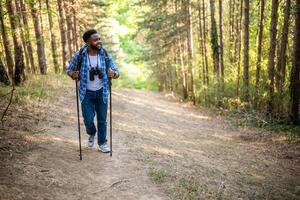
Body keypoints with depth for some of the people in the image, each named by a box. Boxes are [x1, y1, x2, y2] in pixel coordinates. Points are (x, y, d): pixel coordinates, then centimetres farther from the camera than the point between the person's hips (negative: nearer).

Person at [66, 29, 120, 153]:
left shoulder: (105, 55, -8)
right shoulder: (79, 55, -12)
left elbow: (117, 72, -2)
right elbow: (69, 69, 2)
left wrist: (113, 74, -26)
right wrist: (73, 74, -21)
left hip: (101, 92, 1)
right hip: (86, 93, -1)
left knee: (102, 119, 7)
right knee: (88, 119, -3)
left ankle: (102, 144, 24)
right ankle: (92, 134, 32)